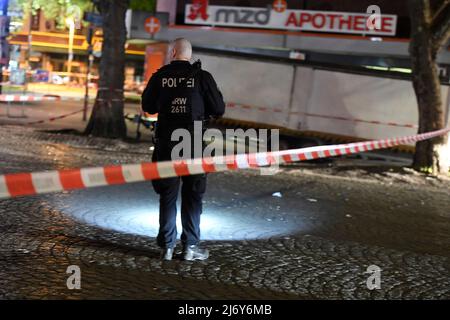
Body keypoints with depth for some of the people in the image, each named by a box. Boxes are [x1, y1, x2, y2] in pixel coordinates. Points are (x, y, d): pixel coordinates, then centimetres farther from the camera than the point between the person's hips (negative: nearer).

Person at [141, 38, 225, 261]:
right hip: (193, 144, -1)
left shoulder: (160, 76, -1)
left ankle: (167, 246, 13)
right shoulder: (201, 77, -5)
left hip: (166, 143, 2)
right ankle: (190, 246, 10)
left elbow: (147, 107, 11)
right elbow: (218, 110, -1)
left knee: (167, 195, 10)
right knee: (192, 196, 8)